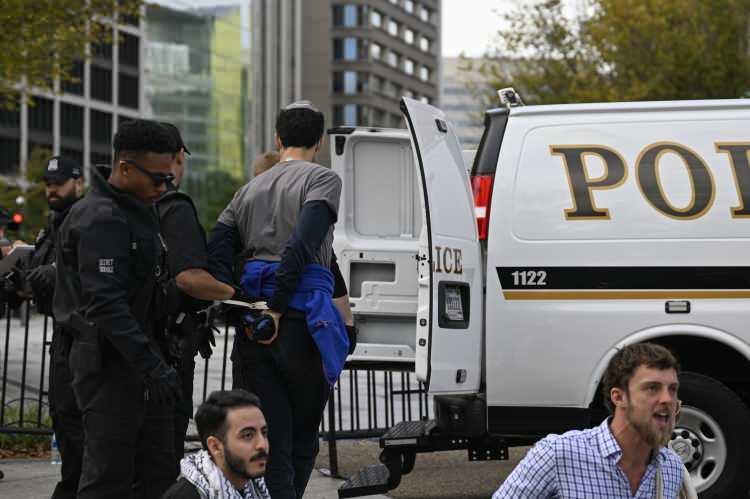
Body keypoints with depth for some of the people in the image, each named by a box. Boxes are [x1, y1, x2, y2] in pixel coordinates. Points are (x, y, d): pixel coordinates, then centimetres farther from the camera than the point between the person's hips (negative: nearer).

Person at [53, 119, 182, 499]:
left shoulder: (137, 211, 14)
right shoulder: (101, 220, -18)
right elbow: (104, 304, -26)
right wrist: (152, 366, -30)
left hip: (135, 359, 10)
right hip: (109, 363, -10)